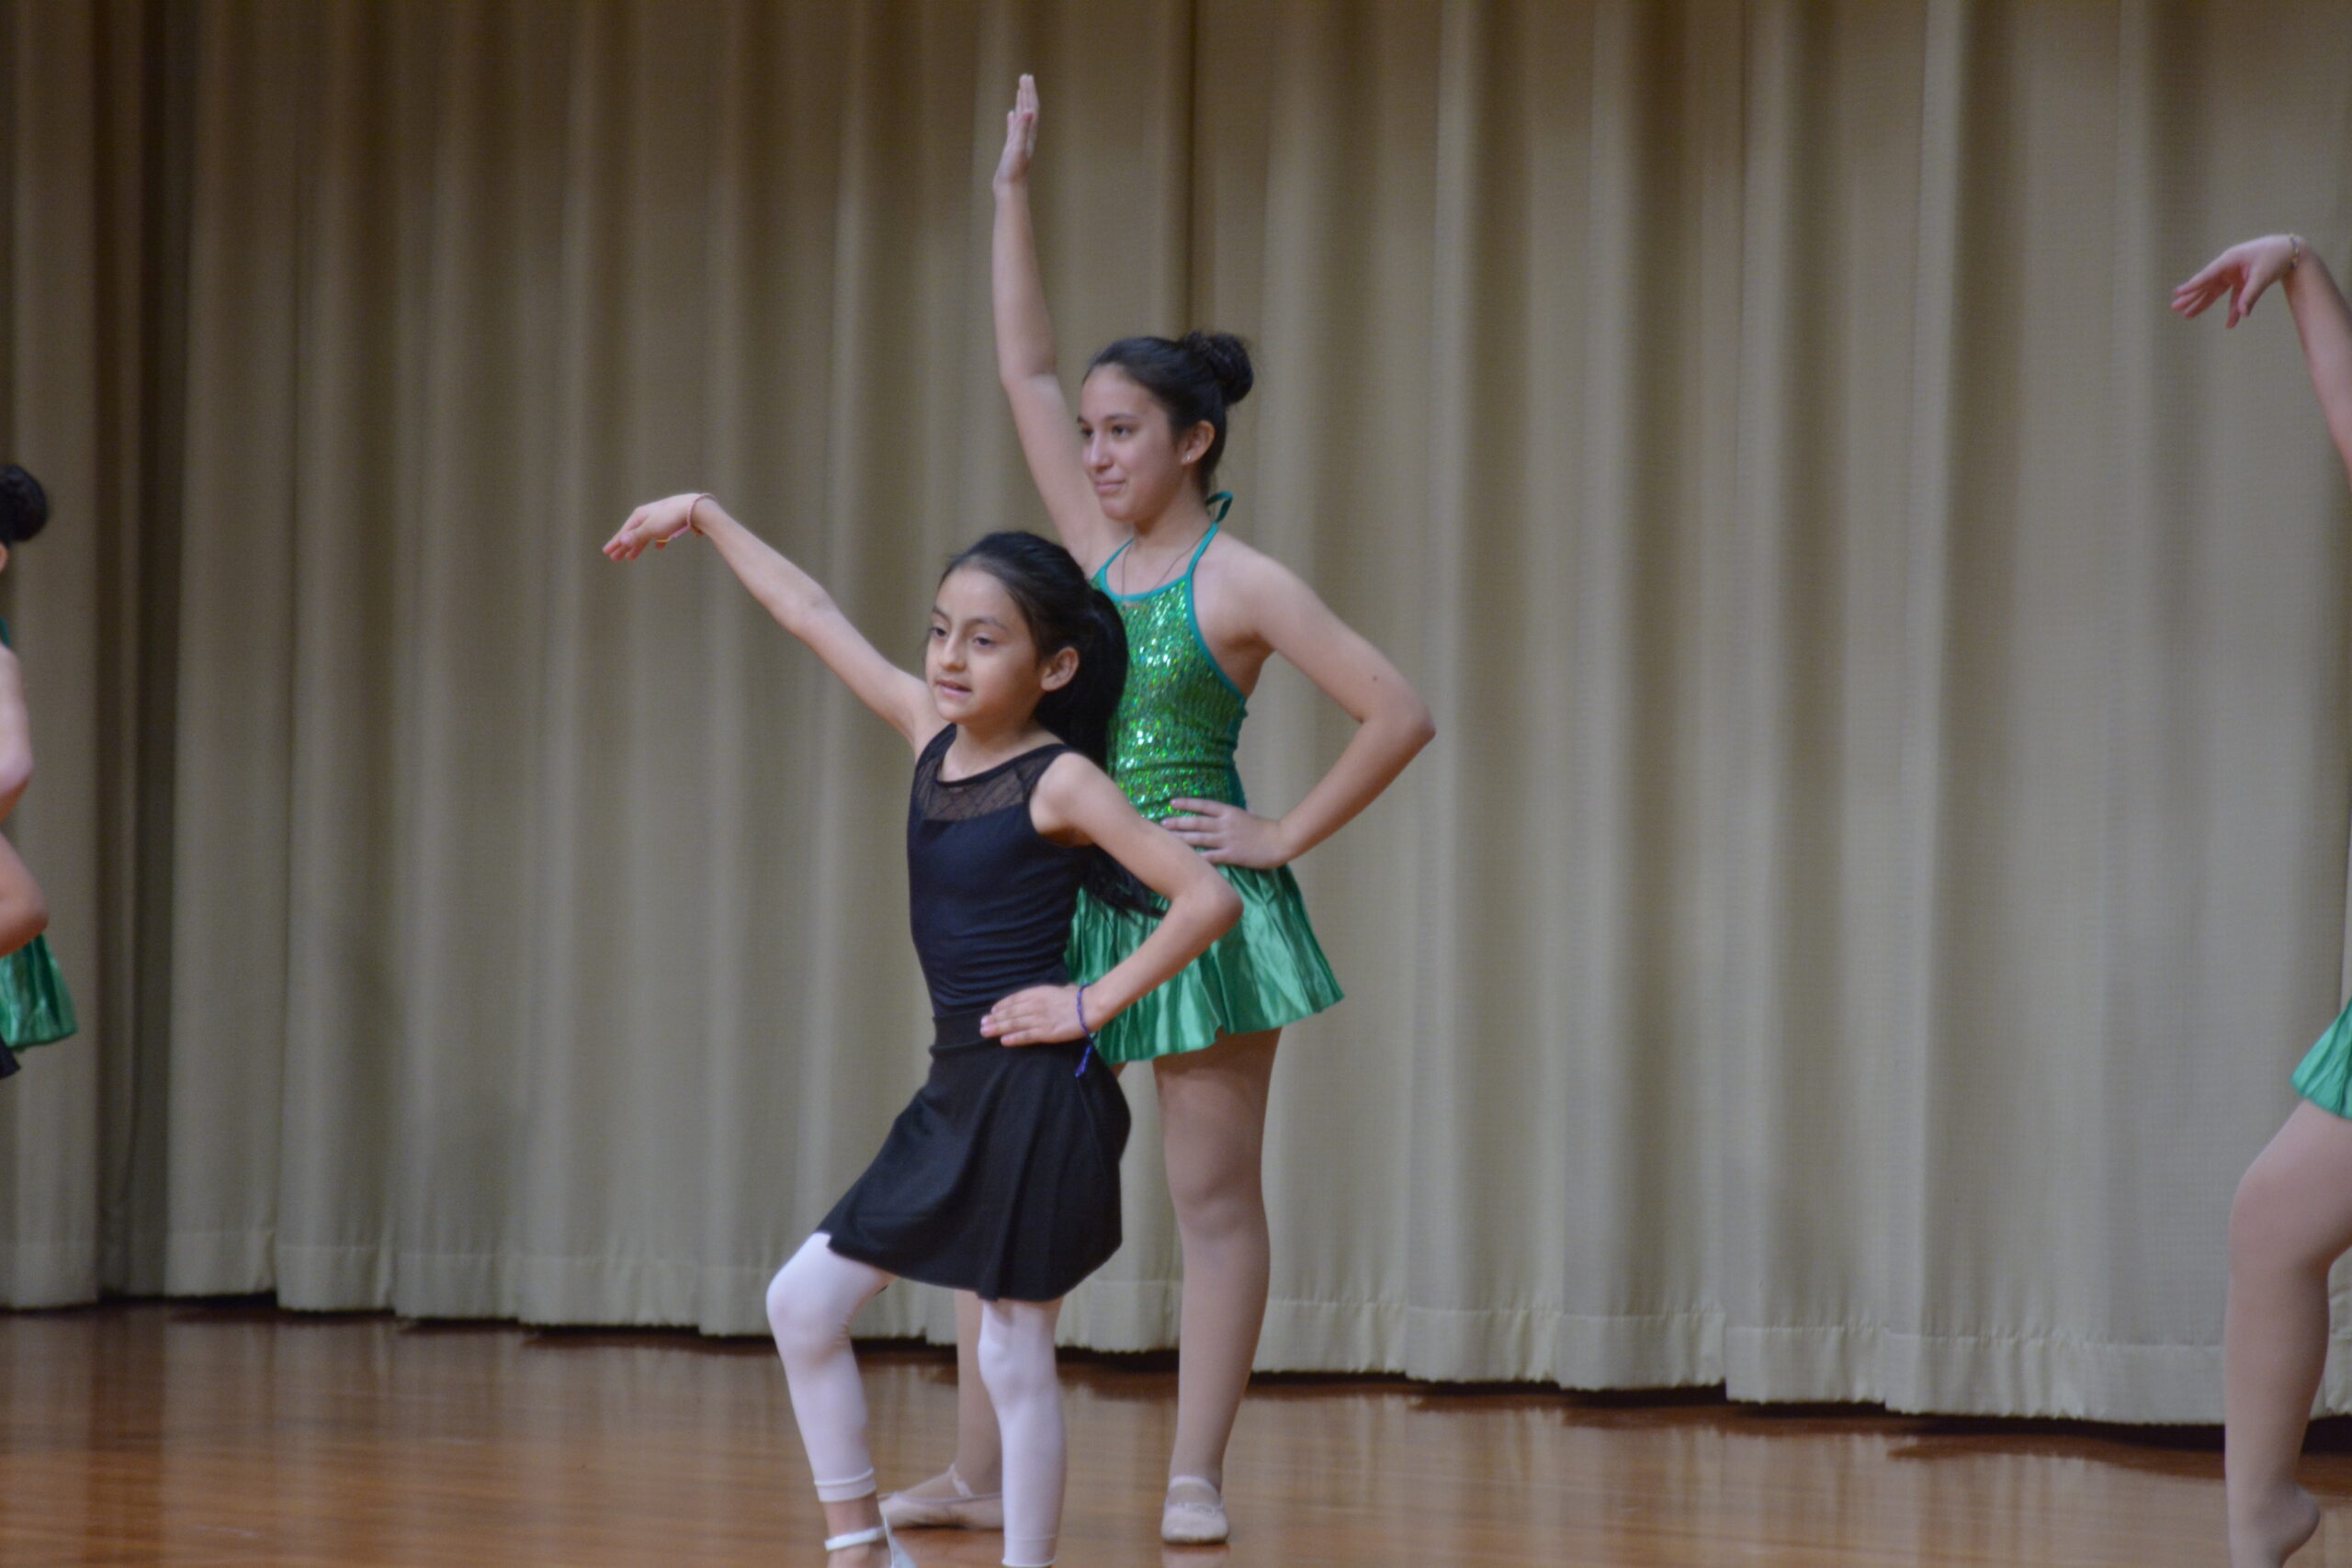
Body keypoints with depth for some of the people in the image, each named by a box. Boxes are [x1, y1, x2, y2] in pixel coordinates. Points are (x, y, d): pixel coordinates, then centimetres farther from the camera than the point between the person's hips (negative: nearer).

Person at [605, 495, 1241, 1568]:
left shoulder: (1061, 781, -12)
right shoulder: (934, 734, 7)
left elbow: (1208, 899, -18)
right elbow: (813, 615, 16)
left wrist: (1096, 1001, -15)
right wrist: (702, 515, 23)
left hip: (1038, 1100, -8)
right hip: (956, 1095, 8)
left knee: (1014, 1355, -2)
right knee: (804, 1301, 8)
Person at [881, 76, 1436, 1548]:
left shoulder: (1244, 583, -8)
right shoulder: (1096, 544, 9)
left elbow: (1401, 716, -12)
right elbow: (1026, 370, 10)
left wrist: (1285, 838, -10)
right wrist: (1013, 193, 6)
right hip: (1073, 898, 6)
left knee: (1216, 1197, 0)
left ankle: (1197, 1478, 3)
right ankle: (976, 1473, 9)